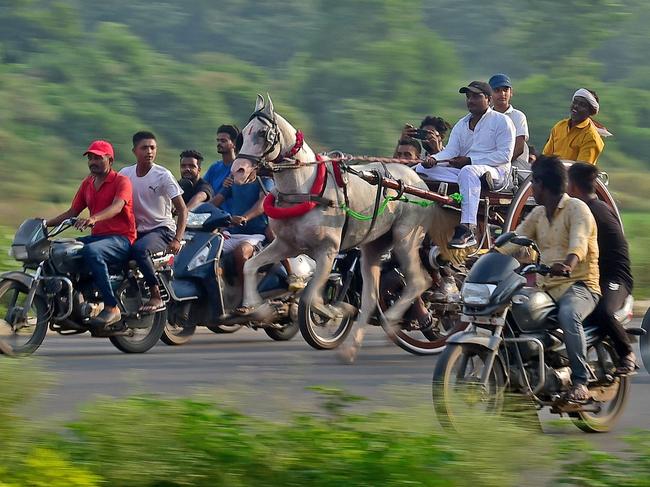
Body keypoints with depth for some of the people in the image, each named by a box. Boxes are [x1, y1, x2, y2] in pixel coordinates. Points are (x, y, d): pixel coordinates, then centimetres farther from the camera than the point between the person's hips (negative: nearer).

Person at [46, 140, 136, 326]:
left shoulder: (121, 181, -4)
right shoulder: (87, 184, 19)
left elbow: (117, 207, -23)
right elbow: (72, 212, 20)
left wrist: (93, 218, -42)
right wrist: (47, 223, 5)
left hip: (121, 238, -8)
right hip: (97, 236, 8)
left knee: (91, 252, -39)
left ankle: (112, 308, -36)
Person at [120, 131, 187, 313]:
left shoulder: (163, 175, -7)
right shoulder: (125, 174, 5)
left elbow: (182, 209, -7)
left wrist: (177, 240, -17)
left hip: (162, 229, -5)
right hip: (137, 230, 5)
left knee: (139, 249, -35)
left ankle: (156, 297, -28)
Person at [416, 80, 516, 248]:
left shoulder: (501, 121, 2)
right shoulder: (461, 125, 22)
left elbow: (505, 155, -8)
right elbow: (451, 151, 11)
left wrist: (470, 160, -14)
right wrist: (434, 159, -14)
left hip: (495, 170, -7)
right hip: (461, 169, 7)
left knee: (468, 172, -41)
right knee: (422, 169, -11)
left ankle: (467, 231, -50)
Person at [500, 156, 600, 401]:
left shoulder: (577, 209, -5)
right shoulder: (538, 214, 19)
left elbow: (579, 242, -25)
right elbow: (514, 241, 9)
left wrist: (567, 264, -46)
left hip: (579, 284, -8)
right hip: (546, 286, 8)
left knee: (568, 314, -39)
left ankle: (580, 381, -35)